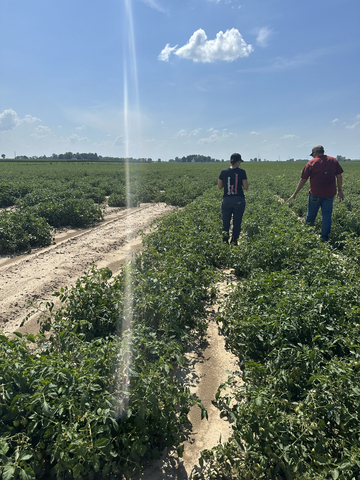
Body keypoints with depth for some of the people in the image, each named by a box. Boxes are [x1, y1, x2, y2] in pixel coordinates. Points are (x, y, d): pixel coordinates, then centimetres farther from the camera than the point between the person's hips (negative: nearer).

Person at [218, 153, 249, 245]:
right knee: (237, 223, 10)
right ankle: (234, 242, 16)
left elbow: (219, 187, 7)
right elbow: (246, 187, -4)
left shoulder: (223, 172, 0)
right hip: (239, 200, -1)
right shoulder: (241, 172, -6)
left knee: (225, 223, 10)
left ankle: (225, 240, -4)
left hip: (226, 200, 1)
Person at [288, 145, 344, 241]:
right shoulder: (334, 161, 4)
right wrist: (340, 190, 15)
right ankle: (325, 238, 6)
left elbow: (303, 180, -3)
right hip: (329, 194, 2)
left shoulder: (311, 163, -4)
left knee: (311, 215, 13)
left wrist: (295, 194, 3)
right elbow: (339, 176, 5)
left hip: (316, 194, -2)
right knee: (327, 215, 6)